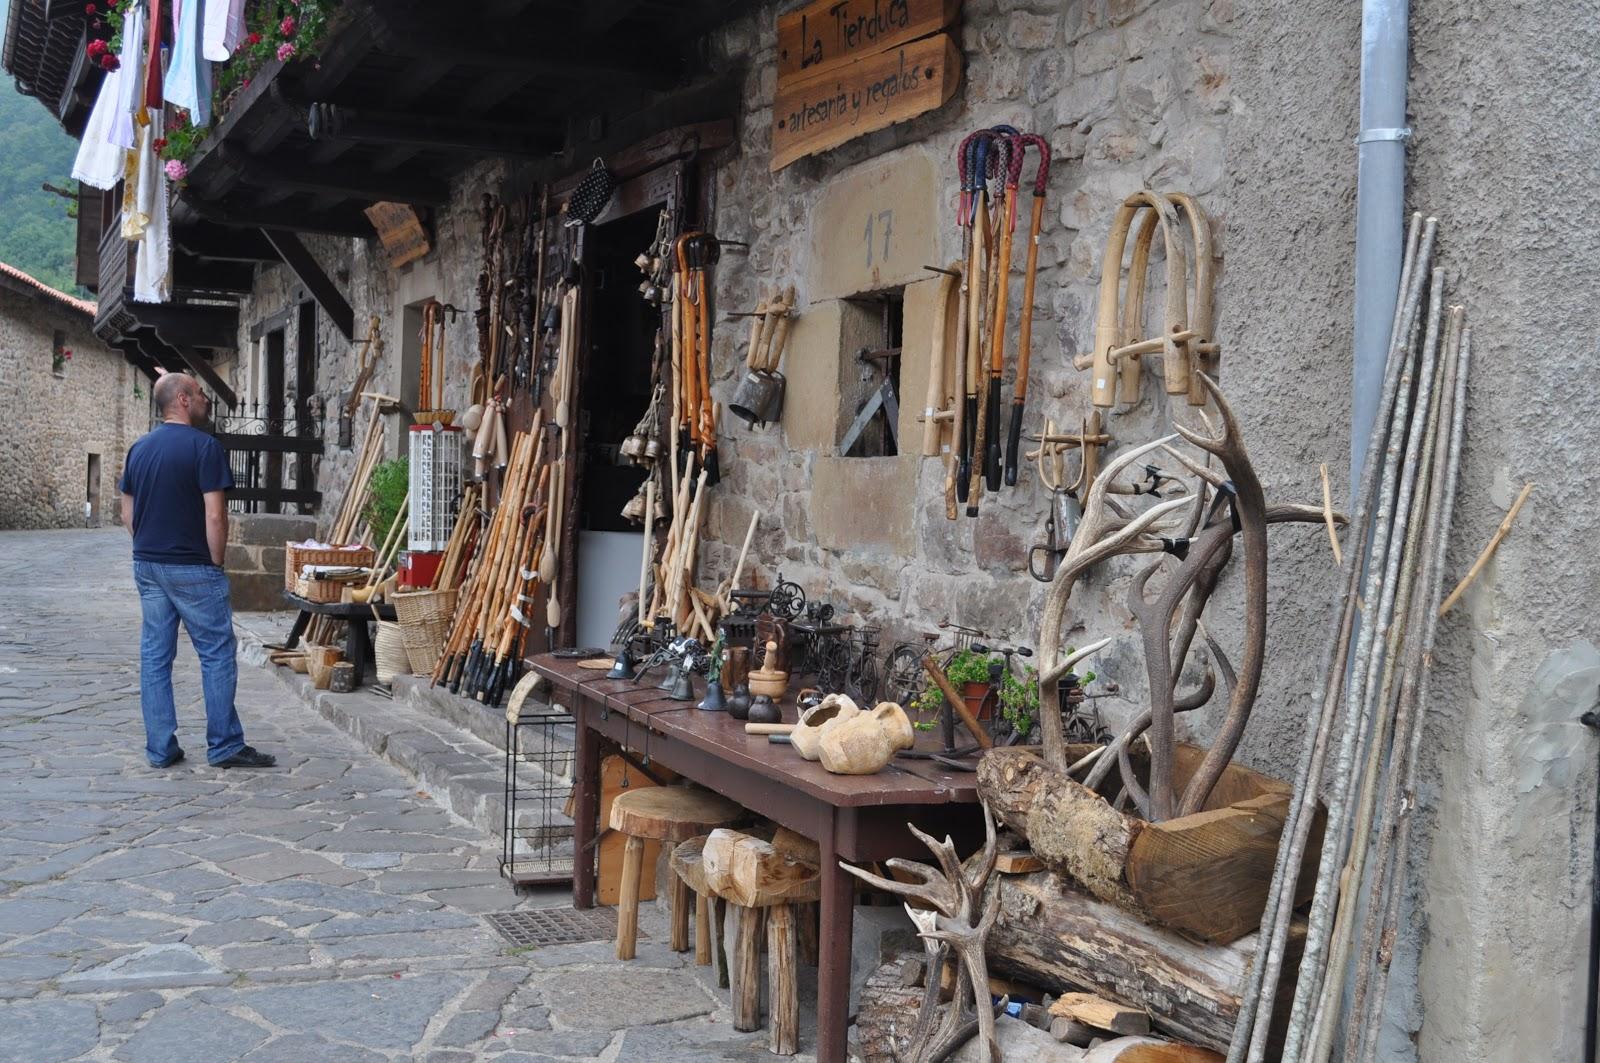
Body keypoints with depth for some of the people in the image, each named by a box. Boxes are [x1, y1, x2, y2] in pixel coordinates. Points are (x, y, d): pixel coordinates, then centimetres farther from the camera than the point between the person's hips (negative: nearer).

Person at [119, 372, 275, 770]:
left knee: (154, 656, 8)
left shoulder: (139, 448, 10)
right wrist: (216, 561, -5)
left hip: (147, 565, 7)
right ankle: (224, 746, 5)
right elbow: (215, 516, -17)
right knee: (217, 654, 2)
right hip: (192, 568, -7)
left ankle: (160, 749, 12)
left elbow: (128, 513, 13)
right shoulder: (204, 446, -13)